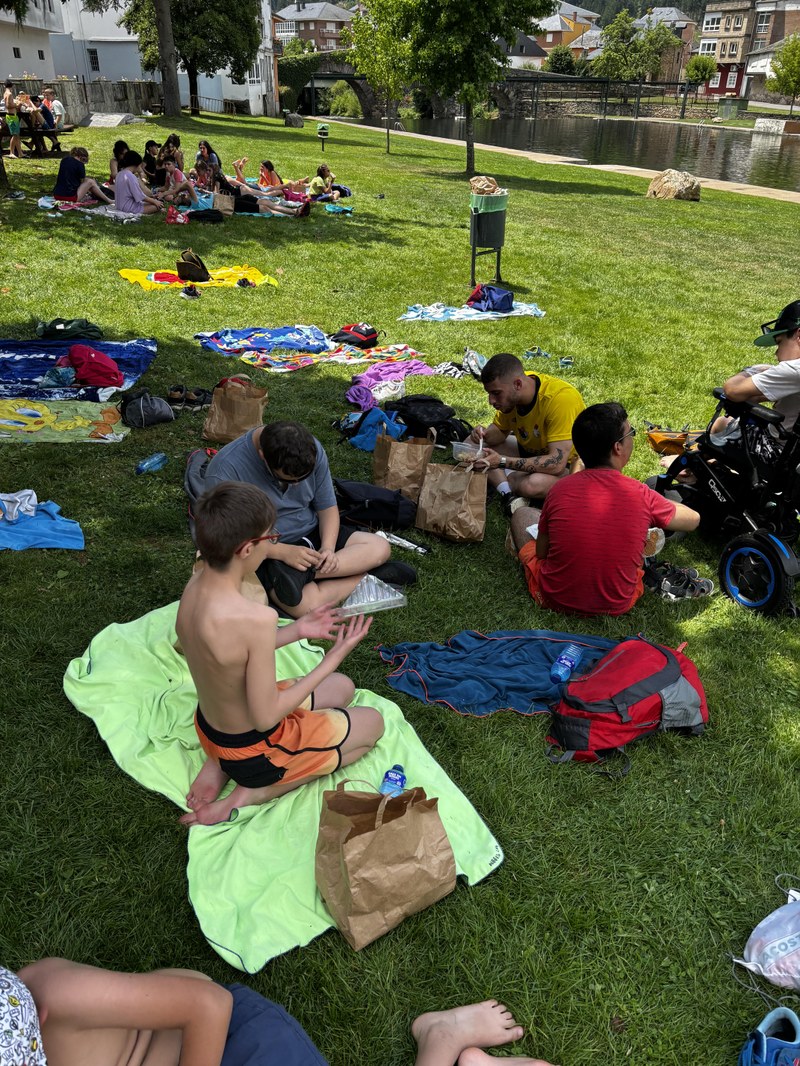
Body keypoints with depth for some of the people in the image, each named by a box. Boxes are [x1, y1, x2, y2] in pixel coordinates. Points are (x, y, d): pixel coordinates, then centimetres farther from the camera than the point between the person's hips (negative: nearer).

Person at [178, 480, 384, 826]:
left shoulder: (195, 585, -12)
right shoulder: (256, 618, -38)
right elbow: (266, 717, -26)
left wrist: (295, 631, 3)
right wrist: (333, 658, -20)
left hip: (210, 726, 7)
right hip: (252, 750, -7)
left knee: (343, 688, 26)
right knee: (373, 722, 15)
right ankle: (253, 792, 2)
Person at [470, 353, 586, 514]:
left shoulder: (560, 397, -33)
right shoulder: (511, 394, -11)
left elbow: (557, 463, -36)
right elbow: (500, 431, 5)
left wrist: (503, 461, -39)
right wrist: (485, 434, -20)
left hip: (568, 464, -7)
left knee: (533, 484, -40)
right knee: (474, 444, -6)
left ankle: (501, 478, -8)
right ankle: (508, 493, -23)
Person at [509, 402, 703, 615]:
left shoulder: (559, 490, -14)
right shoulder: (641, 496, -16)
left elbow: (541, 552, -1)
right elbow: (693, 519, 4)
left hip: (554, 599, -1)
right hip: (617, 605, 1)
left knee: (522, 514, 22)